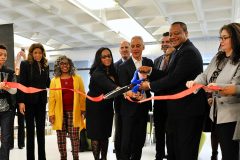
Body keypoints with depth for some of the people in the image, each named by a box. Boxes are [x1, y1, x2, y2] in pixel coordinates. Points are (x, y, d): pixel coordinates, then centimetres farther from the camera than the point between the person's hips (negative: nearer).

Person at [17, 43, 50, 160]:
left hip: (41, 101, 4)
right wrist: (21, 101, -16)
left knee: (41, 129, 10)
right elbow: (21, 84, -10)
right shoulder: (25, 64, -5)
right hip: (29, 101, -4)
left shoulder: (45, 66, 9)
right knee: (30, 130, 4)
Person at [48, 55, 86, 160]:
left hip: (74, 112, -1)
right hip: (60, 112, 1)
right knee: (61, 137, 7)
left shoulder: (77, 78, 6)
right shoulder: (54, 80, 6)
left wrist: (83, 109, -3)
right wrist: (51, 113, -3)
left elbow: (82, 94, 5)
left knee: (74, 136, 2)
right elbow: (51, 98, 3)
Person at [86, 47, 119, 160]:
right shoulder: (97, 73, -24)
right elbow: (110, 87, -39)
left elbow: (114, 85, -3)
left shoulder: (111, 71, 1)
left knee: (105, 134, 12)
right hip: (95, 107, -7)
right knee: (96, 135, 1)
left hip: (107, 107, 7)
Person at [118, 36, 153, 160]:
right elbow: (123, 87, -13)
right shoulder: (124, 66, -6)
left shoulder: (149, 63, 6)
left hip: (144, 106, 4)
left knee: (140, 139, 15)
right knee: (127, 139, 2)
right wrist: (130, 93, -34)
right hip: (129, 107, -4)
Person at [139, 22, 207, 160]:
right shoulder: (180, 51, 15)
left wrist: (150, 85, -12)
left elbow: (174, 79, -24)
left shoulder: (189, 52, -18)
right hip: (177, 110, 10)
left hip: (188, 109, -10)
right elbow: (170, 75, 14)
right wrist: (151, 71, 2)